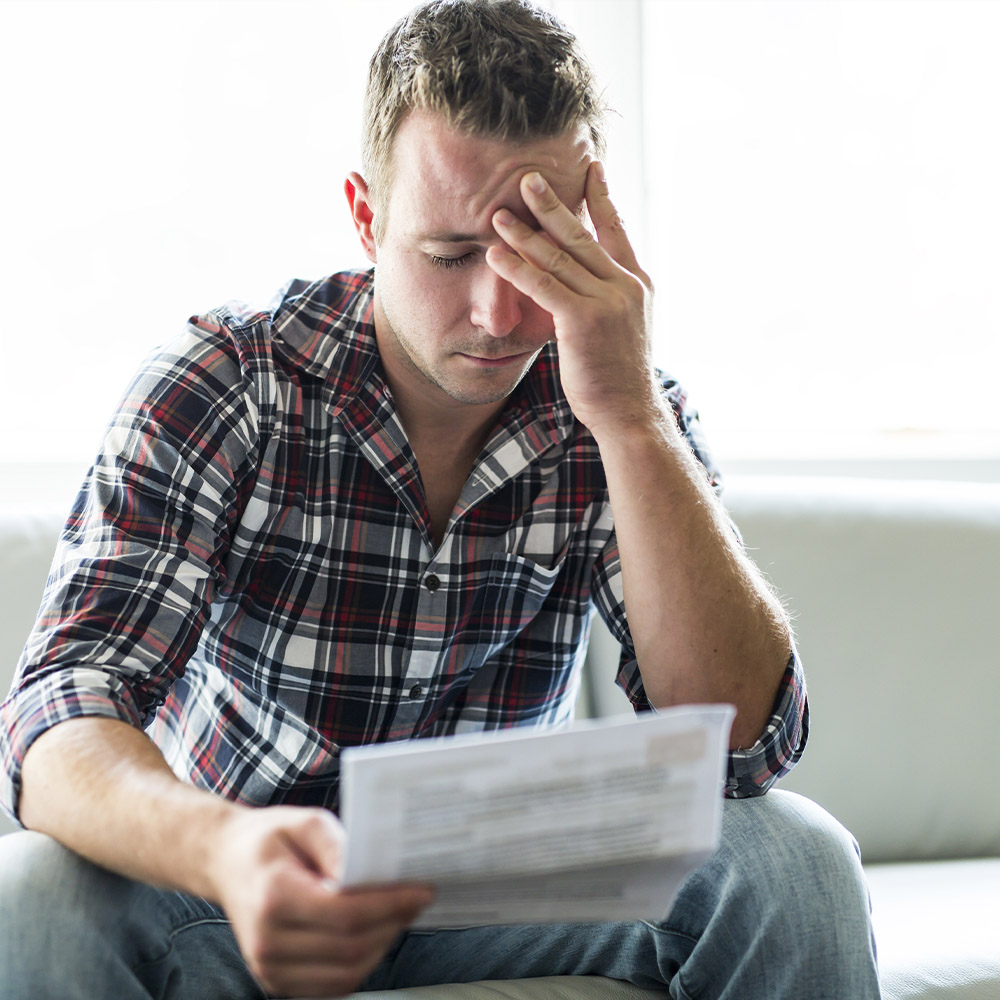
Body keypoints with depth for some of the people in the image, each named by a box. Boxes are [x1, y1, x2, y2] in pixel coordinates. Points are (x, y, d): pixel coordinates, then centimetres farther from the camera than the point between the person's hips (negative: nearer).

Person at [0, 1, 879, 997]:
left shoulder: (623, 420, -11)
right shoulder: (220, 385, -17)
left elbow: (742, 744, -22)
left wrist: (631, 418, -31)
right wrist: (226, 851, -50)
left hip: (499, 895, 1)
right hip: (241, 880, -1)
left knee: (793, 856, -23)